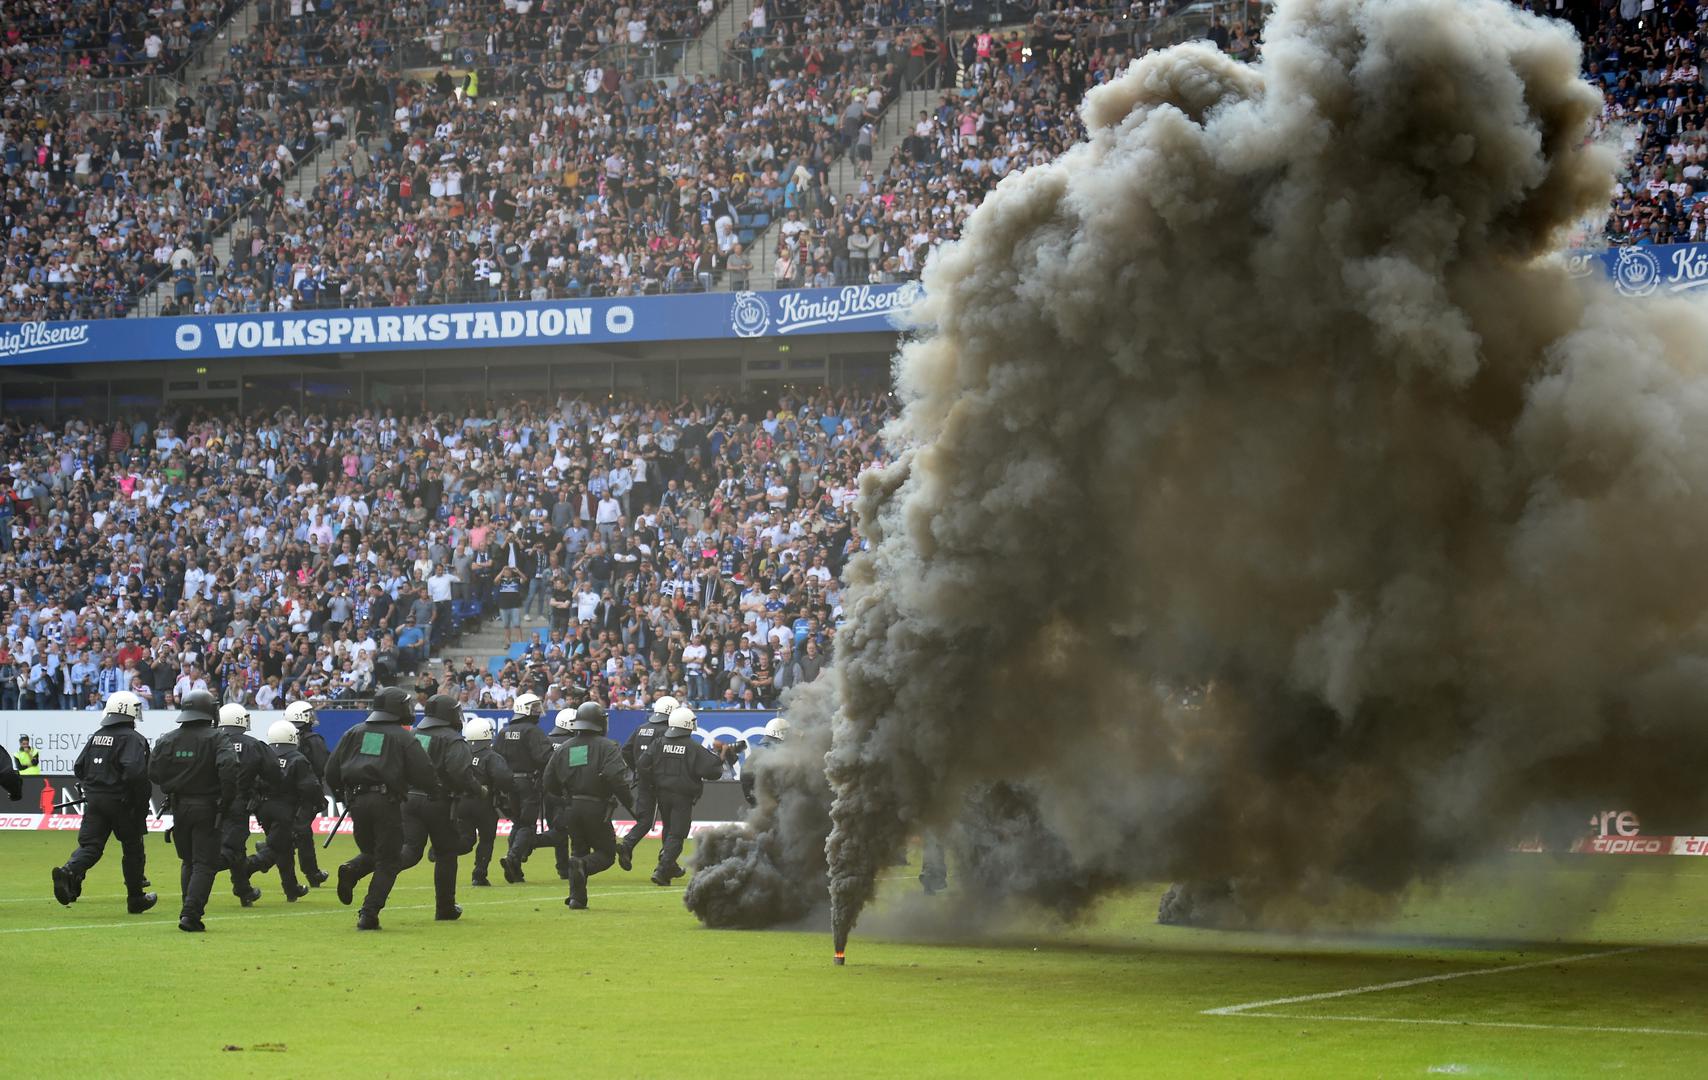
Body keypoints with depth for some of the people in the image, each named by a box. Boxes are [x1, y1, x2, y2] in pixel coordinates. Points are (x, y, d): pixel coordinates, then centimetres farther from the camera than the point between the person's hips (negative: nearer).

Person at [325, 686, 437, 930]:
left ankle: (351, 871, -10)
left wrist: (342, 795, 27)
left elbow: (332, 769, 12)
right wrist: (435, 788, 17)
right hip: (386, 801, -4)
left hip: (357, 800, 4)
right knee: (388, 861, 5)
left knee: (371, 852, 22)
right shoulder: (404, 739, 1)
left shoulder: (355, 732, 13)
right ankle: (369, 913, -6)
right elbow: (425, 775, -5)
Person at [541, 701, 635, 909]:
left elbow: (549, 783, 12)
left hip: (571, 808, 5)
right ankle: (583, 866, -26)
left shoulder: (564, 748, 9)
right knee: (606, 853, 6)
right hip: (596, 808, -5)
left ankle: (577, 898, 6)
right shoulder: (606, 747, -7)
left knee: (579, 851, 17)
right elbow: (616, 777, -21)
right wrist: (629, 805, -11)